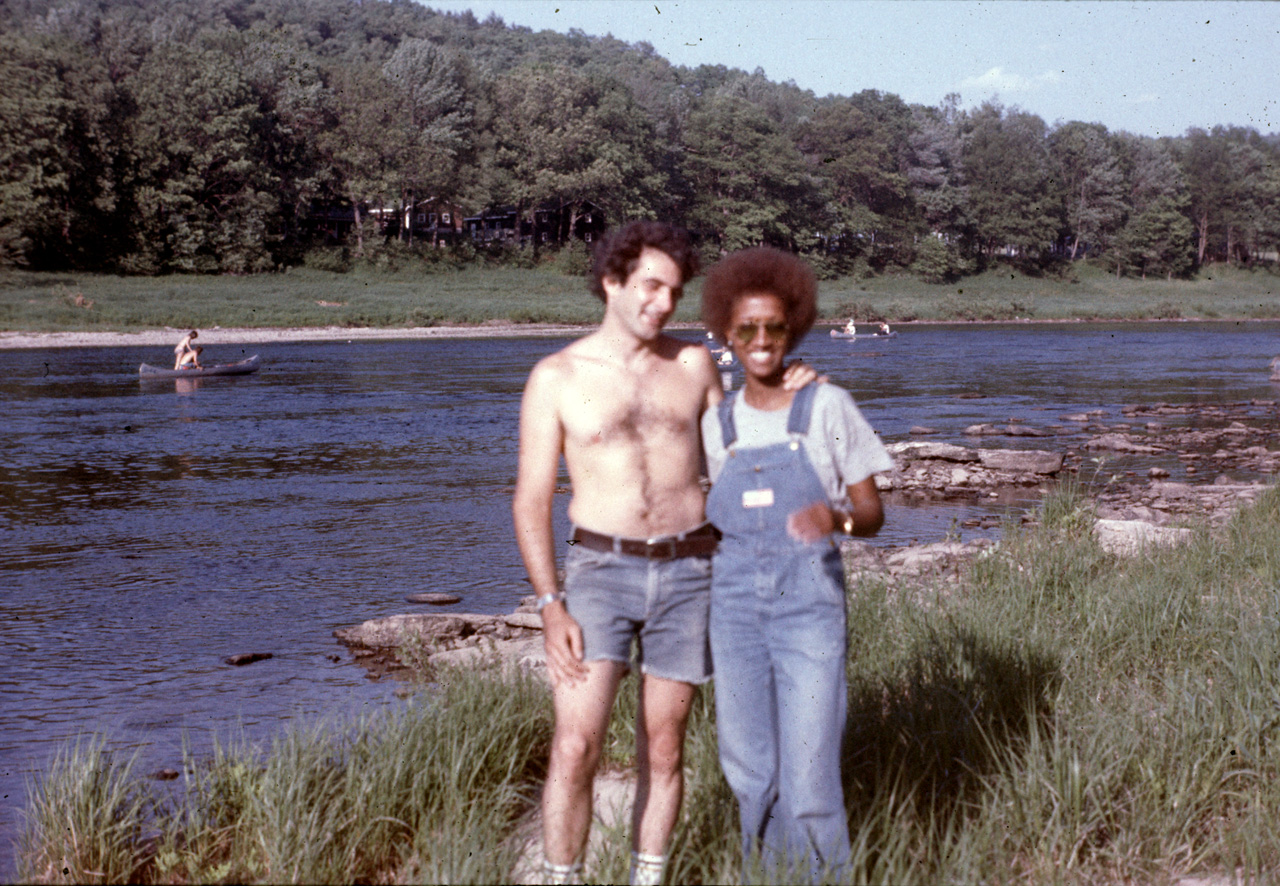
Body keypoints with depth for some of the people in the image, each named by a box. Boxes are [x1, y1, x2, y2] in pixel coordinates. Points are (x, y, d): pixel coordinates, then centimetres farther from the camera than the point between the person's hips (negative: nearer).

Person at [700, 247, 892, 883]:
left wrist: (835, 517, -22)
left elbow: (872, 514, -1)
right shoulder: (716, 424, 7)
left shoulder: (828, 408, -4)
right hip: (735, 608, 4)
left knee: (808, 776, -7)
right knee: (749, 770, 10)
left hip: (810, 605, -3)